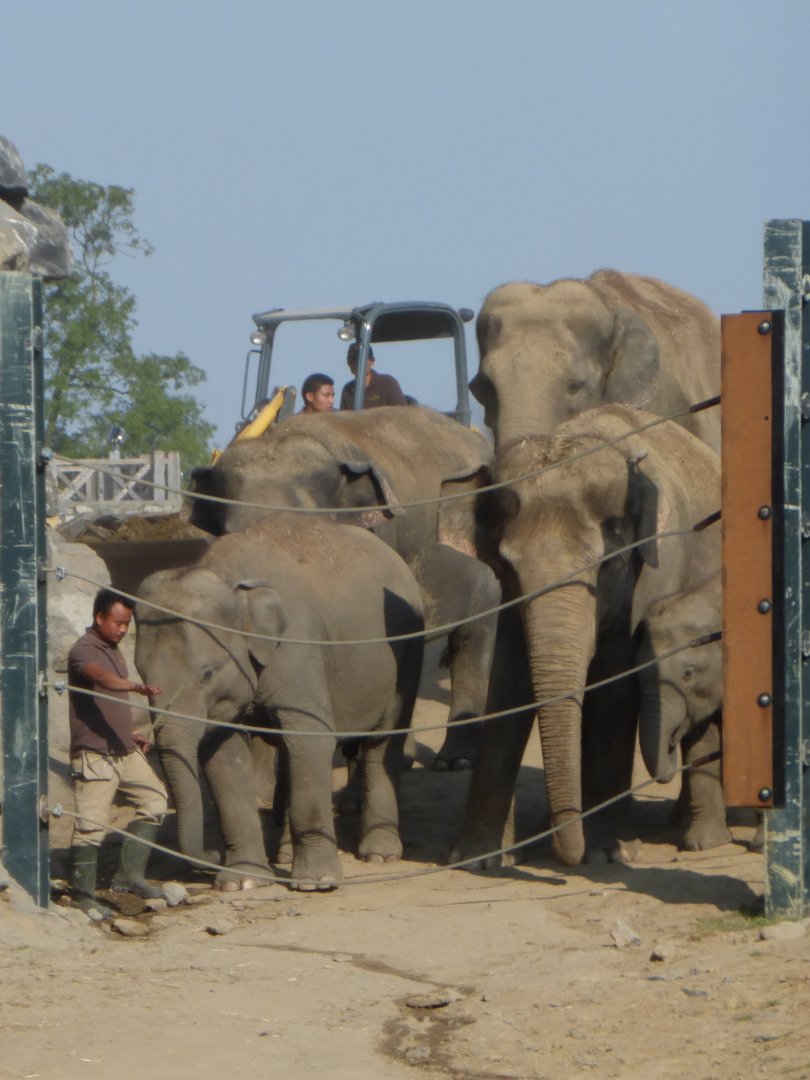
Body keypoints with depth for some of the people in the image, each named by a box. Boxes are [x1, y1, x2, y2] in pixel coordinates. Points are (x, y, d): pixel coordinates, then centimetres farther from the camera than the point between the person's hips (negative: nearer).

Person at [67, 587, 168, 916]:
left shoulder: (113, 651, 17)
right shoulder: (83, 651, -13)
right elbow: (100, 677, -35)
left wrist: (131, 733, 16)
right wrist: (137, 687, -50)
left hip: (125, 750, 9)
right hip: (94, 753, -9)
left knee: (154, 799, 11)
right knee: (91, 824, -9)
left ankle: (129, 875, 17)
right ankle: (83, 894, -3)